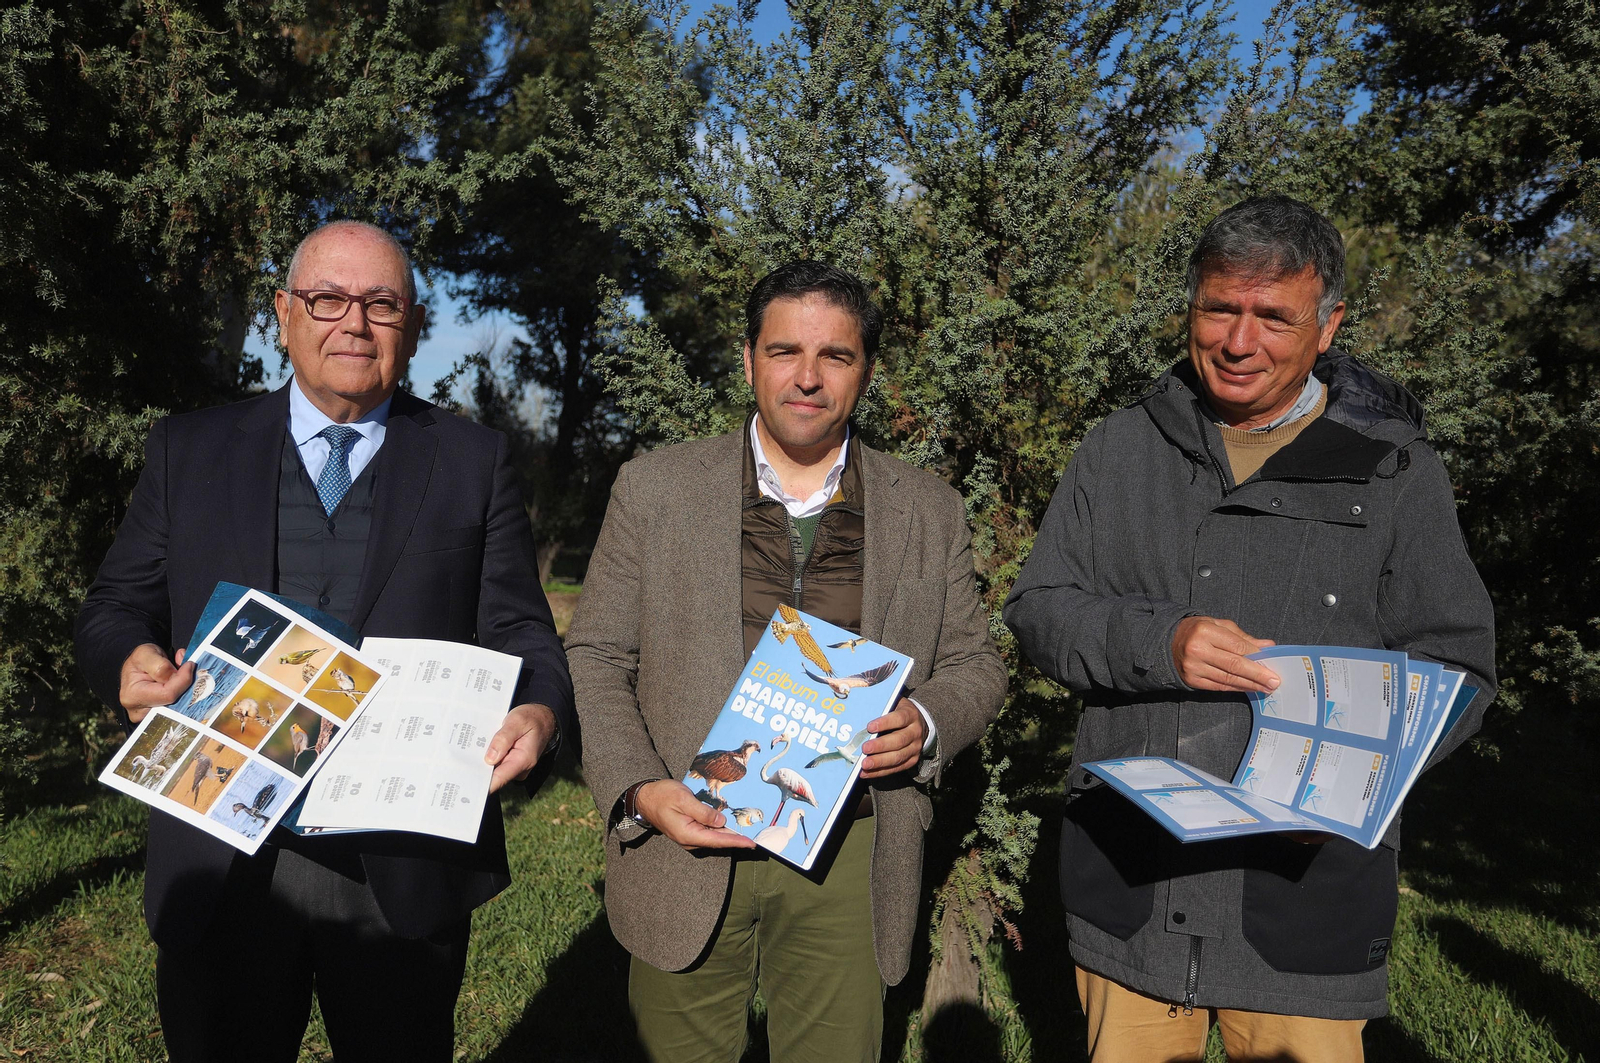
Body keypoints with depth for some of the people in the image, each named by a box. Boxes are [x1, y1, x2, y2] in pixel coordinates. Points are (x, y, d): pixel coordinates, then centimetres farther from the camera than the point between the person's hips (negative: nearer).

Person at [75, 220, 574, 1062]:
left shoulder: (473, 461, 5)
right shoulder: (188, 449, 8)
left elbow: (517, 630, 1)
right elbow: (116, 609, 9)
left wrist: (539, 712, -19)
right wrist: (129, 662, -14)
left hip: (405, 868, -1)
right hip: (224, 865, 1)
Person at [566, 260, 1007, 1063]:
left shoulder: (930, 513, 5)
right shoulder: (654, 489, 1)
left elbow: (974, 665, 11)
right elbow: (595, 659, 2)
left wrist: (925, 723, -11)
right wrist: (638, 790, -12)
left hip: (849, 861, 1)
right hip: (688, 844, 0)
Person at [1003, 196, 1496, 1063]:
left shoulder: (1395, 470, 1)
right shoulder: (1120, 451, 6)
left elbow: (1455, 668, 2)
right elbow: (1037, 609, 2)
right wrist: (1158, 642, -17)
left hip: (1306, 888, -1)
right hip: (1126, 878, 2)